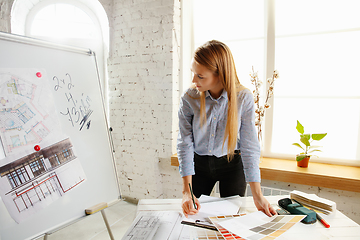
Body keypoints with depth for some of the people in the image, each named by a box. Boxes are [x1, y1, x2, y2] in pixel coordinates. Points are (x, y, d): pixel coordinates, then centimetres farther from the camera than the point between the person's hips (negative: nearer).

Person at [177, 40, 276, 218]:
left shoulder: (244, 98, -20)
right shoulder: (189, 99, -18)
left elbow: (249, 147, -17)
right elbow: (185, 144, -16)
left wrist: (257, 196, -17)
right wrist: (187, 191, -21)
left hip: (232, 164, -1)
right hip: (199, 164, 1)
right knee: (191, 216, 13)